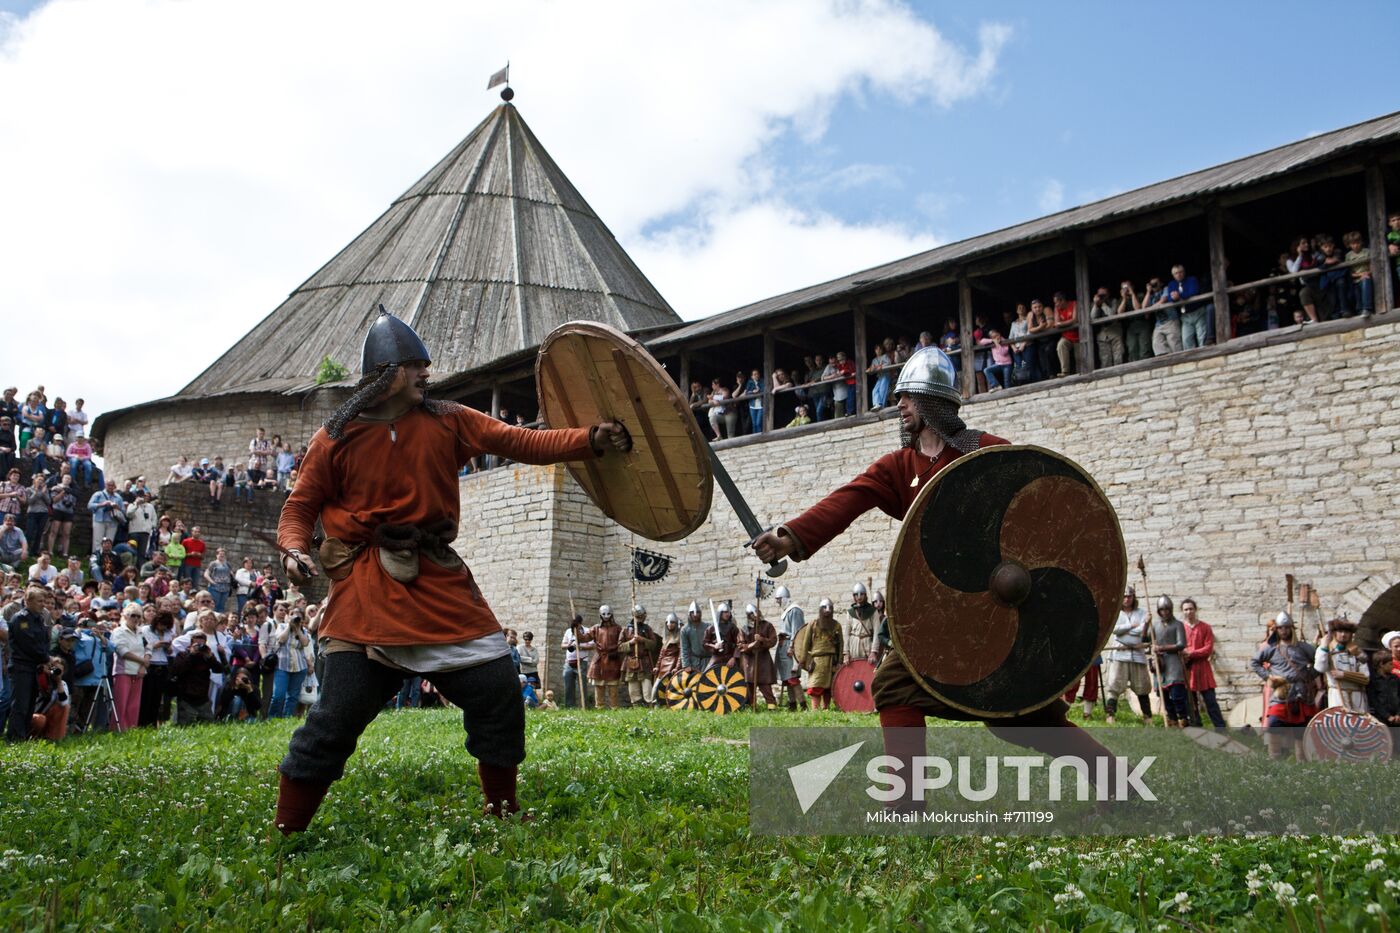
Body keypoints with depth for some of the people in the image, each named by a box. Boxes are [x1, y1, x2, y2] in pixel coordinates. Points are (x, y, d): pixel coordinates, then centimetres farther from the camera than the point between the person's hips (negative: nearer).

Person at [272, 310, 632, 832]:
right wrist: (294, 550, -14)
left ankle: (503, 816, 21)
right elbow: (300, 508, 7)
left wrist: (592, 440, -13)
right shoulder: (337, 438, 1)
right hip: (367, 592, -3)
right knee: (337, 716, -6)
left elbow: (523, 443, -1)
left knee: (498, 691, 2)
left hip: (439, 582, 3)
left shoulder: (448, 423, 7)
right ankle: (284, 837, 11)